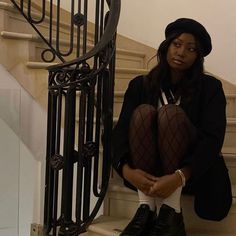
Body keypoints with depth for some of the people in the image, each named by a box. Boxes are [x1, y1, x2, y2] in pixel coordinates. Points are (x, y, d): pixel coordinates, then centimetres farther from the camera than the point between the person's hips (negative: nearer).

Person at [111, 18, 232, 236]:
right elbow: (121, 130, -7)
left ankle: (171, 211, -33)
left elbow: (212, 139, -15)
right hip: (149, 173, 2)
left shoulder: (210, 87, -2)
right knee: (143, 112, -23)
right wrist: (126, 169, -28)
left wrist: (179, 177, -32)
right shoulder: (140, 85, 5)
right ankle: (147, 207, -30)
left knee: (171, 113, -26)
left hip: (194, 174, -2)